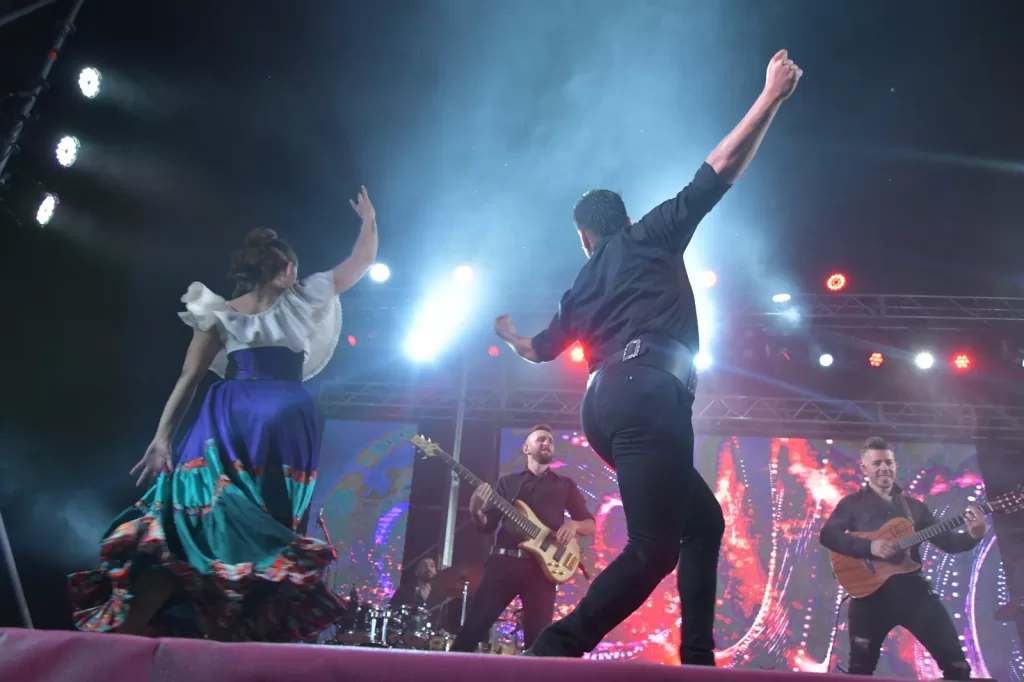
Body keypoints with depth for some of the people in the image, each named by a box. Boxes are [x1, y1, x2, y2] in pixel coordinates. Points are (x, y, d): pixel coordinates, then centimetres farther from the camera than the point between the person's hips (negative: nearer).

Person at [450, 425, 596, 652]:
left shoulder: (565, 484, 16)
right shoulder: (507, 482, 17)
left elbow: (591, 525, 15)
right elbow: (487, 526, 12)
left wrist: (573, 525, -8)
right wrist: (476, 511, -11)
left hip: (542, 566, 0)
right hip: (503, 561, 0)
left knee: (536, 640, -5)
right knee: (472, 628, -7)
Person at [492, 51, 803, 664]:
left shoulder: (582, 287, 29)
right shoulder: (651, 235, 15)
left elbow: (538, 350, 43)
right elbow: (720, 170, 7)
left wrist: (509, 336, 66)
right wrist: (772, 96, 12)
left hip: (606, 406, 8)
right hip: (650, 394, -8)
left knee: (704, 522, 15)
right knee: (655, 548, -12)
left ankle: (697, 660, 8)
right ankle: (555, 652, -19)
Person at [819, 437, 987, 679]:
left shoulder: (914, 506, 18)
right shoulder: (853, 503, 7)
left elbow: (947, 542, 13)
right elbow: (827, 535, -9)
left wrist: (973, 536, -9)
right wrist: (870, 546, -23)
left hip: (913, 589, 3)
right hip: (871, 592, -3)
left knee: (956, 662, -2)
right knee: (860, 669, 0)